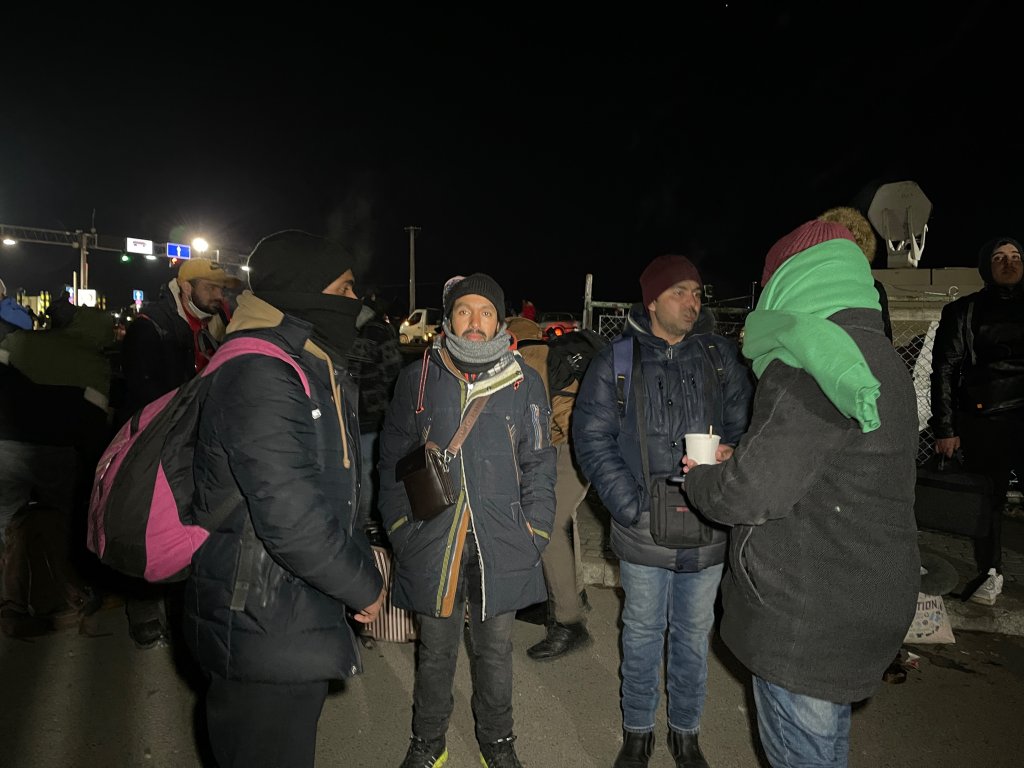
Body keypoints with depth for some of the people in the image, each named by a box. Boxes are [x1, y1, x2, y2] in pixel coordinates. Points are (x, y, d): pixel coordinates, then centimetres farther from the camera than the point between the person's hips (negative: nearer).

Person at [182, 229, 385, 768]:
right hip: (264, 629, -10)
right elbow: (291, 520, -30)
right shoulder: (259, 376, -25)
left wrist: (362, 570, 9)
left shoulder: (318, 370, 9)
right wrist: (365, 586, -15)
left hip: (303, 619, 10)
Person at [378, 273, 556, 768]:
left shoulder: (524, 383, 1)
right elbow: (393, 461, 4)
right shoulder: (417, 379, 0)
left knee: (495, 651, 16)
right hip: (432, 545, 0)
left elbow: (539, 466, 3)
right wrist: (401, 530, -2)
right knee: (435, 651, 16)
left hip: (502, 546, 1)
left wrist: (534, 535, -3)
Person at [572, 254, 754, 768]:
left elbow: (744, 422, 7)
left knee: (694, 634, 18)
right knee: (642, 632, 15)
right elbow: (592, 438, -5)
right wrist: (634, 507, -14)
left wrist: (732, 452, -17)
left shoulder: (720, 353, 3)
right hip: (643, 530, -2)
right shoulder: (617, 359, -3)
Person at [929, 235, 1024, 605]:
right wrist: (944, 427, -6)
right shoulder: (964, 311, 5)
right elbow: (944, 370, 1)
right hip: (982, 419, -1)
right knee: (988, 498, 6)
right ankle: (990, 573, 21)